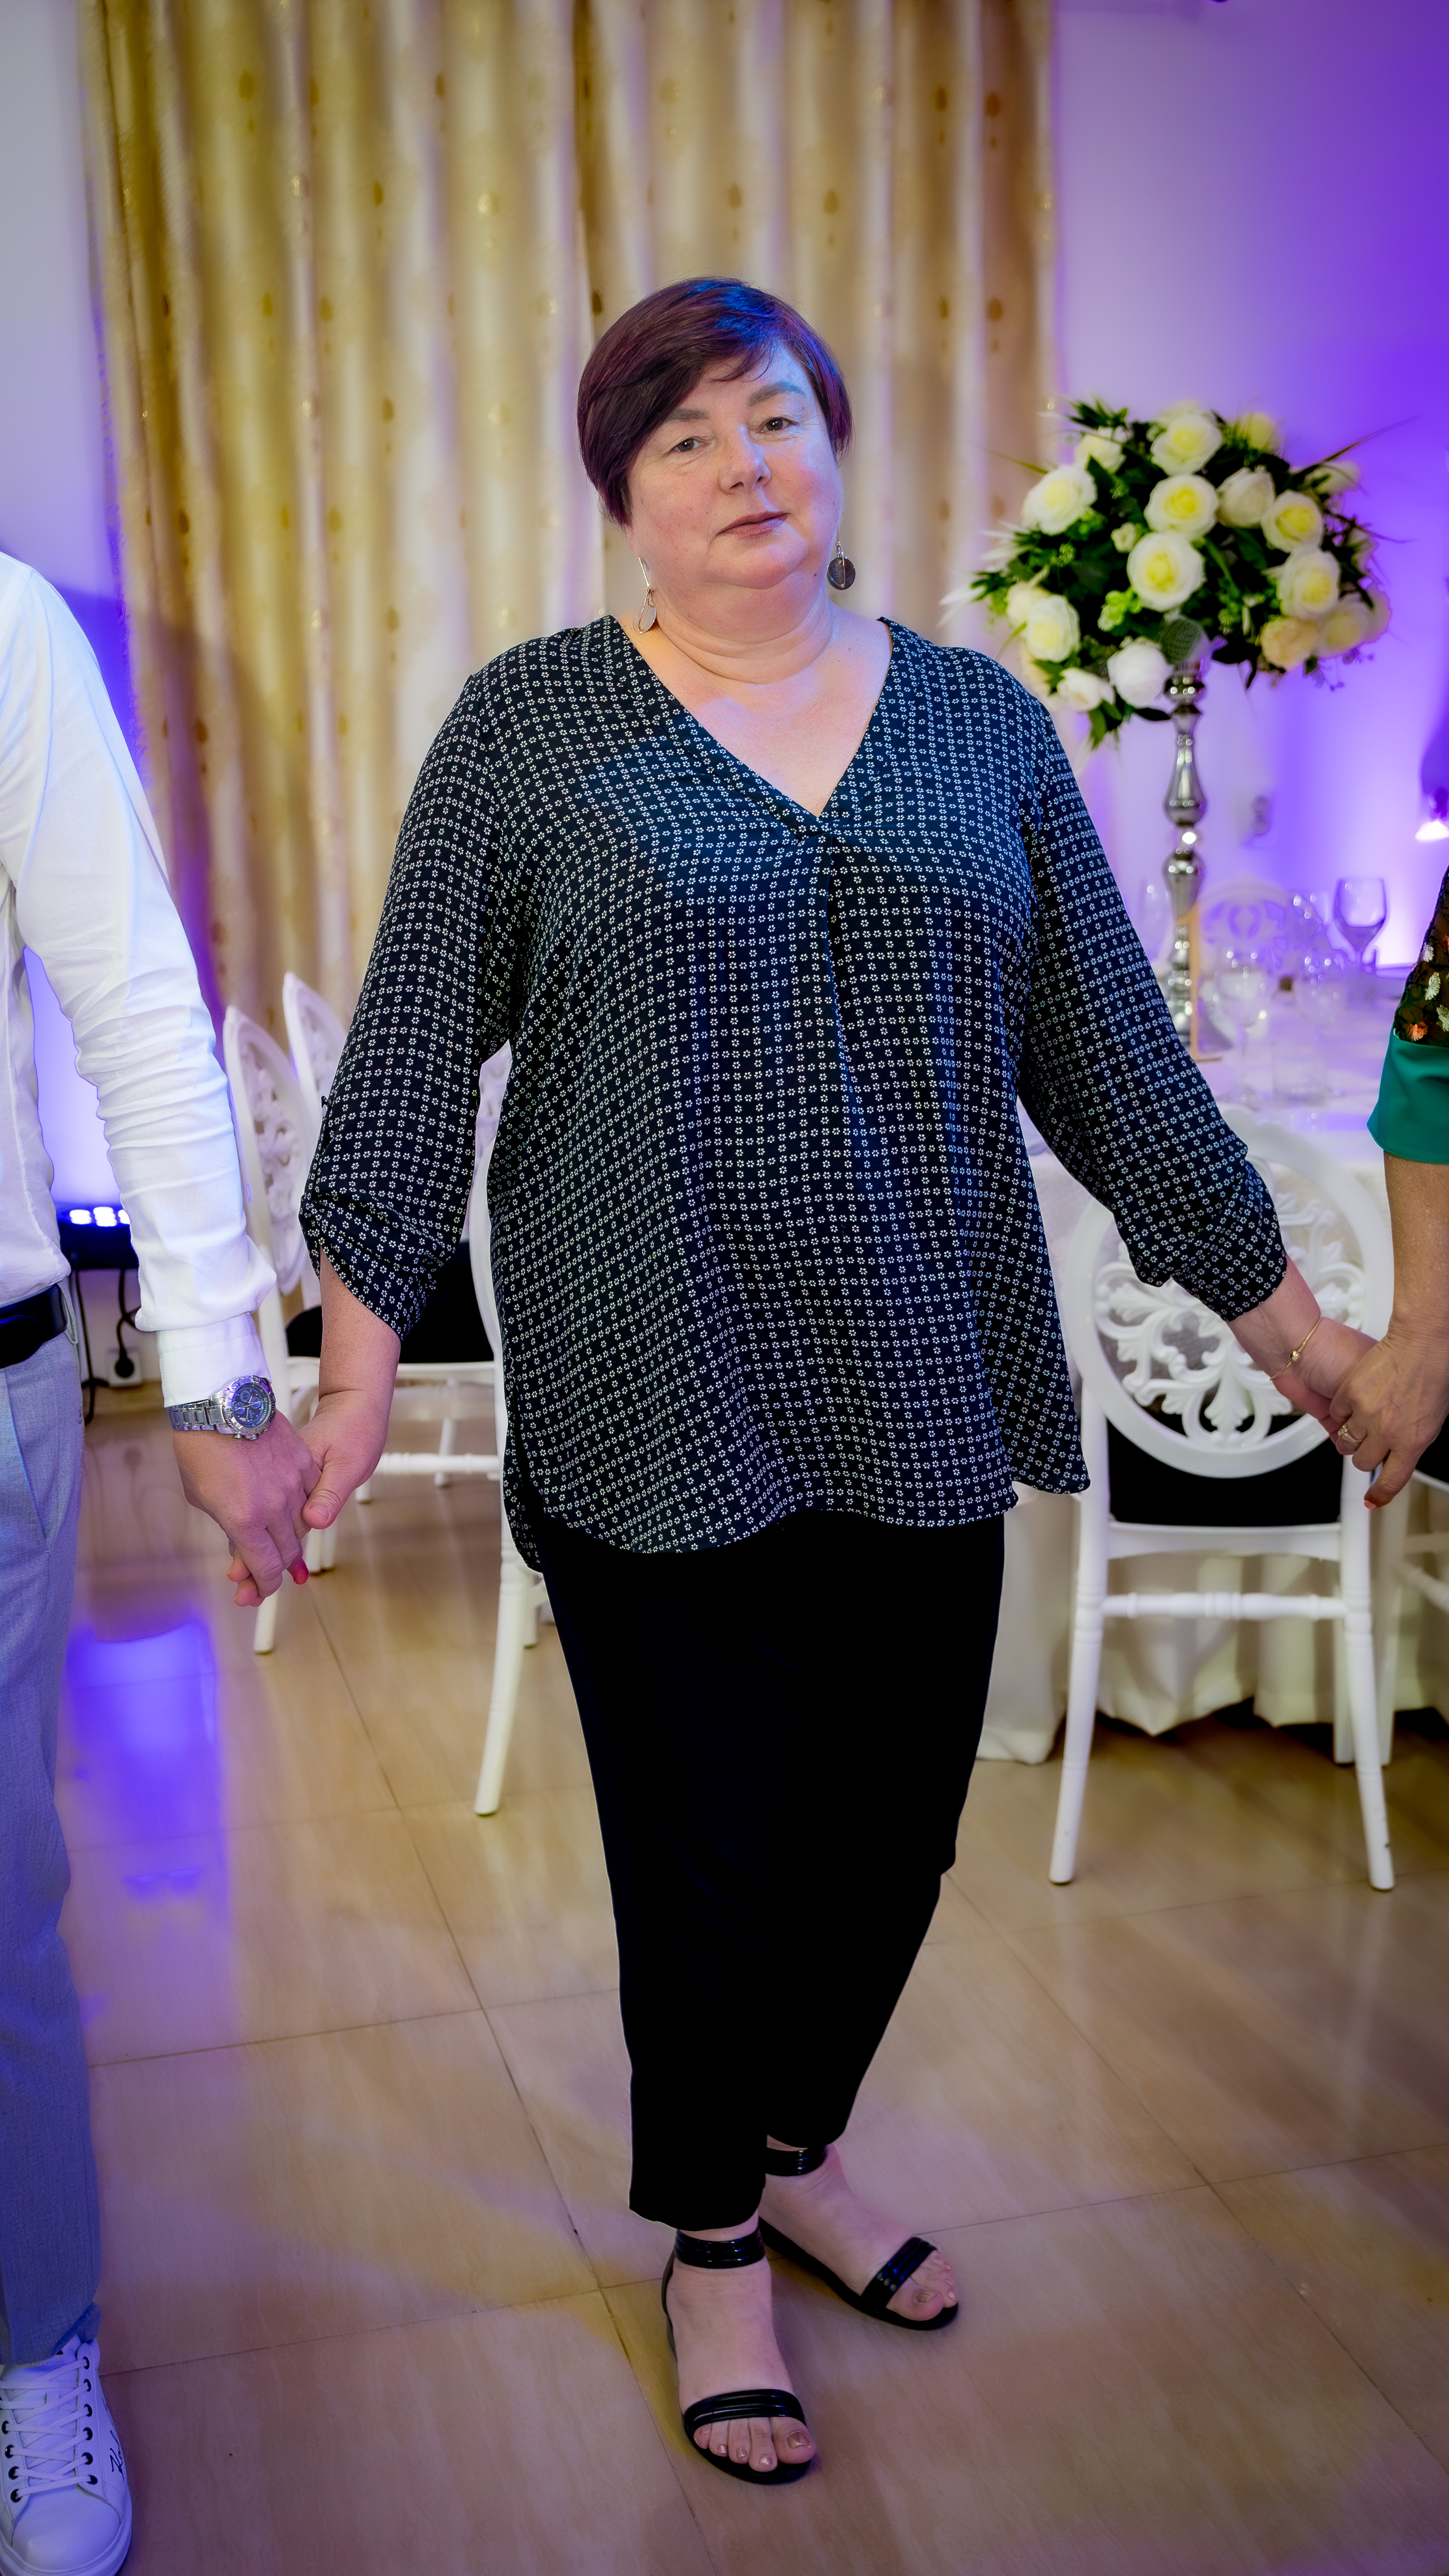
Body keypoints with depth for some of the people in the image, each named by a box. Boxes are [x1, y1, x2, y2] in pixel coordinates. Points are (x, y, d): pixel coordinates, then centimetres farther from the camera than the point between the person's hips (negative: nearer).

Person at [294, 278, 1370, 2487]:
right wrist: (361, 1373, -10)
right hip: (657, 1406, -3)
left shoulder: (979, 722, 6)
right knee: (712, 1845, 8)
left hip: (921, 1395, 3)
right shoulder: (530, 726, -1)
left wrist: (1290, 1325, 8)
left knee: (894, 1826, 14)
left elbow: (1109, 1054, 8)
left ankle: (800, 2146, 44)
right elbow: (414, 1057, -3)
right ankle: (715, 2247, 35)